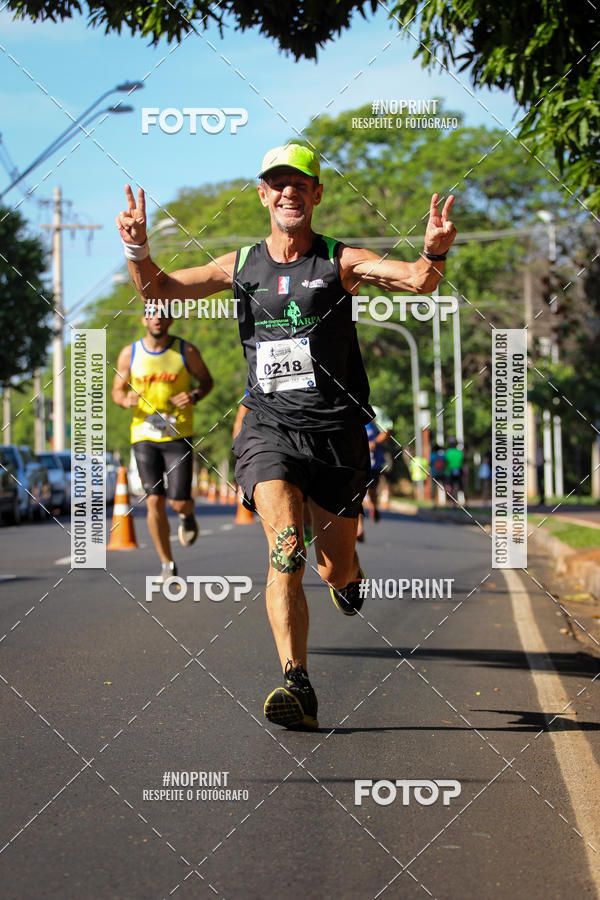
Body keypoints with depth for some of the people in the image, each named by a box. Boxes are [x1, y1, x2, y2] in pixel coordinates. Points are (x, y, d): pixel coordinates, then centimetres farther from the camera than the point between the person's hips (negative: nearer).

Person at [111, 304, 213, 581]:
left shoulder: (186, 351, -2)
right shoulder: (129, 354, 2)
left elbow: (206, 380, 10)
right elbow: (117, 389, 11)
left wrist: (195, 396, -12)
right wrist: (126, 400, -13)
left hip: (178, 436, -1)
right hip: (144, 436, 1)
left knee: (179, 503, -9)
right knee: (154, 502, -5)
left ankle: (187, 514, 31)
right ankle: (167, 564, 9)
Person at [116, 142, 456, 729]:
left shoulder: (341, 262, 1)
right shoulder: (241, 265, 8)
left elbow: (417, 281, -13)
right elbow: (157, 289, 12)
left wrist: (433, 251, -35)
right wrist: (137, 249, -9)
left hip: (335, 429, 0)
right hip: (269, 426, 0)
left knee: (334, 569, 8)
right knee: (285, 550, -21)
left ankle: (348, 575, 48)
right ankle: (297, 686, -25)